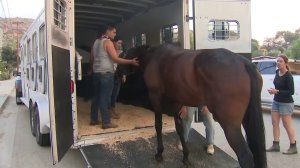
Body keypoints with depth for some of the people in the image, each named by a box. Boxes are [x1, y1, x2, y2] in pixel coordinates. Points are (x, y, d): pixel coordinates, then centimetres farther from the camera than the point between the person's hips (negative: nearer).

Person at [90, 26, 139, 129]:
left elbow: (91, 59, 21)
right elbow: (115, 59, -17)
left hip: (96, 72, 8)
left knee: (96, 96, 14)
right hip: (106, 73, -8)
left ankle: (94, 119, 20)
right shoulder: (108, 42, -9)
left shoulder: (96, 42, 16)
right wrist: (131, 62, -16)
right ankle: (106, 122, -3)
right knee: (105, 97, -7)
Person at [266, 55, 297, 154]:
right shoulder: (277, 72, 3)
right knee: (275, 123, 10)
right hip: (276, 101, 8)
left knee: (287, 125, 2)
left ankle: (293, 147, 16)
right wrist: (274, 91, 3)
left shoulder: (288, 76, -20)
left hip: (286, 103, -8)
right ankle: (276, 145, 19)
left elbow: (291, 91, -21)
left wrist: (277, 91, -26)